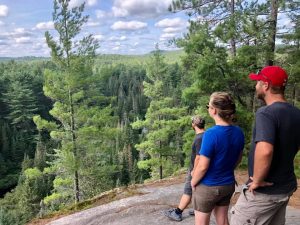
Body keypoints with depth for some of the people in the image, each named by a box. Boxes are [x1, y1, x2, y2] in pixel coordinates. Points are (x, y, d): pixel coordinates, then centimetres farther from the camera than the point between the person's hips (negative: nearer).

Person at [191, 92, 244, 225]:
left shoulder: (211, 134, -26)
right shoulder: (238, 132, -5)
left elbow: (203, 166, -22)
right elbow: (238, 159, 8)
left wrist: (193, 183, -5)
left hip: (208, 187, -6)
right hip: (228, 185, 6)